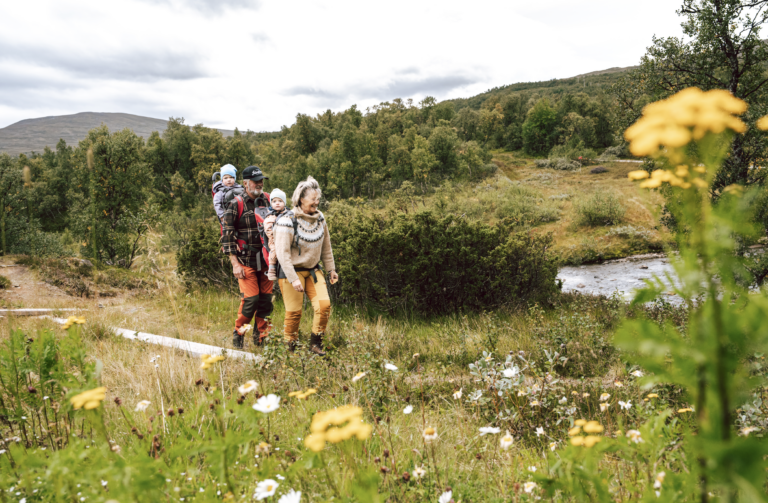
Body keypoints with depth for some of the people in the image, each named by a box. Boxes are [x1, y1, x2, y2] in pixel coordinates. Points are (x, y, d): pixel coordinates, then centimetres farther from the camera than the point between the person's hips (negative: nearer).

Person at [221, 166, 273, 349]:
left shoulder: (268, 200, 8)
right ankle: (238, 333, 13)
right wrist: (235, 263, -11)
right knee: (250, 298, -9)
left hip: (266, 259, 4)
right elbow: (227, 234, -6)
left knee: (266, 298, 5)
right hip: (246, 260, -4)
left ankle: (261, 337, 18)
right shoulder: (236, 205, -6)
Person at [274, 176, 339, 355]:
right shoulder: (287, 221, -17)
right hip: (291, 271, -6)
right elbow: (282, 252, -20)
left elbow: (326, 246, 14)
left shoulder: (319, 218, 3)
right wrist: (293, 279, -23)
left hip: (313, 269, 6)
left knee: (324, 304, -7)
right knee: (294, 312, -3)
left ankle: (315, 343, 10)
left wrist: (331, 269, 14)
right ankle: (290, 348, 17)